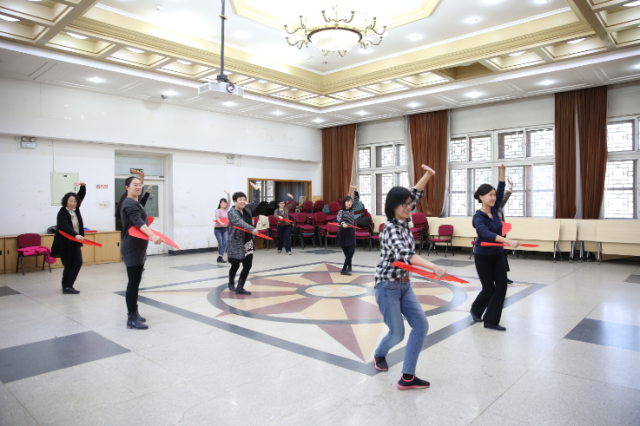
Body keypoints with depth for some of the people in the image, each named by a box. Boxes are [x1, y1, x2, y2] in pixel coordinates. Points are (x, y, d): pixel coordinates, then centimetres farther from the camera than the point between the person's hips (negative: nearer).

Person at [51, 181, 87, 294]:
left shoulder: (75, 209, 1)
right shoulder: (62, 212, -18)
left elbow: (82, 195, 6)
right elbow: (65, 226, -34)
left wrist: (83, 186, -13)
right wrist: (76, 235, -48)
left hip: (75, 242, 6)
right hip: (65, 243, -6)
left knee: (78, 262, -1)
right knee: (68, 265, -1)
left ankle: (67, 285, 12)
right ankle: (66, 286, 8)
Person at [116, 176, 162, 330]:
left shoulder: (134, 202, 15)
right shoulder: (130, 204, -15)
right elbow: (138, 222, -33)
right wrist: (153, 236, -46)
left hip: (138, 247, 10)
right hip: (132, 248, -10)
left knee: (135, 281, 14)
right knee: (134, 281, -9)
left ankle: (133, 312, 23)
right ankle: (132, 319, -6)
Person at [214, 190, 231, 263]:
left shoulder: (226, 210, 10)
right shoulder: (218, 210, -6)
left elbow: (229, 202, 3)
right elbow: (217, 217, -24)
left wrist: (228, 194, -10)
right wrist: (220, 222, -44)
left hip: (225, 229, 5)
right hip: (218, 229, -5)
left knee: (225, 243, -8)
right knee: (220, 244, -3)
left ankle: (220, 257, -8)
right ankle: (220, 257, 9)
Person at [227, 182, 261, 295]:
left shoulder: (247, 209, 7)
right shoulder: (232, 212, -14)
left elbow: (256, 202, 8)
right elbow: (240, 223, -29)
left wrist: (256, 190, -8)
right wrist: (252, 229, -42)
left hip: (248, 243, 6)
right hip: (236, 244, -6)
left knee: (248, 265, 0)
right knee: (235, 265, 9)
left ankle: (240, 287, 8)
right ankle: (231, 283, 35)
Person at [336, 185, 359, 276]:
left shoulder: (352, 209, 9)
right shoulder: (341, 211, -6)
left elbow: (357, 199, 14)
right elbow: (338, 218, -26)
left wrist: (355, 190, 4)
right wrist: (342, 223, -46)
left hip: (351, 232, 5)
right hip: (343, 232, -5)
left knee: (351, 250, -2)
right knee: (347, 252, -4)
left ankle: (348, 266, 13)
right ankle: (344, 269, 1)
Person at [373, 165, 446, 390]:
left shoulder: (404, 221, 2)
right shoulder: (391, 228, -21)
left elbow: (415, 194, 11)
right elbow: (404, 253, -37)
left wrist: (428, 175, -3)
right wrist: (434, 267, -46)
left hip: (404, 284, 8)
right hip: (387, 286, -8)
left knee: (421, 325, 2)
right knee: (397, 334, 3)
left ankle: (407, 377, 10)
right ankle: (379, 355, 38)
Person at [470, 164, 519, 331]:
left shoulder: (494, 210, -1)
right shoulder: (478, 216, -21)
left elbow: (501, 191, 1)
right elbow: (485, 233, -38)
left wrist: (503, 172, -9)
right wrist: (507, 241, -49)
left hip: (498, 255, 6)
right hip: (483, 257, -6)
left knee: (501, 287, -1)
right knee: (489, 289, 3)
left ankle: (491, 321, 9)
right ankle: (476, 310, 32)